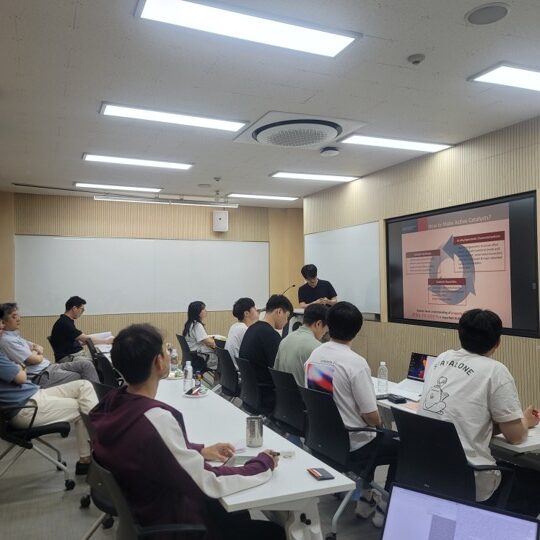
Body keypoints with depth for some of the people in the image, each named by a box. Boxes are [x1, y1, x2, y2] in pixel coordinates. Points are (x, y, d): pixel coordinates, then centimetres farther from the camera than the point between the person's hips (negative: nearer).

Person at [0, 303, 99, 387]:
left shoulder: (16, 335, 17)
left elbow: (40, 347, 23)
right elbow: (35, 360, -18)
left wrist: (37, 350, 0)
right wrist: (40, 355, 5)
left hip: (49, 366, 9)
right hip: (40, 377, -9)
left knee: (86, 364, -6)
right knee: (80, 378, -15)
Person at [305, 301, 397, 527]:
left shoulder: (314, 355, -3)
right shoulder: (356, 363, -24)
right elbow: (371, 416, -21)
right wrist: (378, 425, 3)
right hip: (350, 444, -7)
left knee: (375, 438, 32)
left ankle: (365, 499, 36)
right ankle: (384, 510, 21)